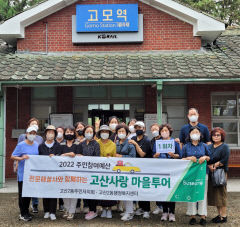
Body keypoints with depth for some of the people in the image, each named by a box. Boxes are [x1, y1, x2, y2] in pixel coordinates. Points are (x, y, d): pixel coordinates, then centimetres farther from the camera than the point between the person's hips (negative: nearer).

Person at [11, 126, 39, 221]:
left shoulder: (37, 145, 8)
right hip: (23, 173, -5)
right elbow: (12, 156, -8)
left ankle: (25, 212, 24)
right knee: (22, 193, 1)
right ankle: (23, 214, 9)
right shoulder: (21, 145, -7)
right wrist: (21, 158, -23)